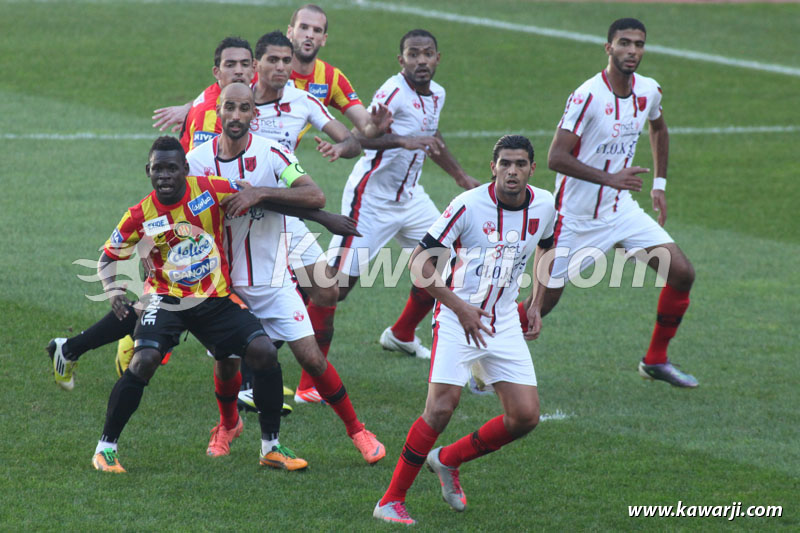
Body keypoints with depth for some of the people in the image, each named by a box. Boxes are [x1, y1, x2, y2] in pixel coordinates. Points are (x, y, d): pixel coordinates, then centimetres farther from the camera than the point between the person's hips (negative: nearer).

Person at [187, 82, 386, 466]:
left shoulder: (271, 153, -10)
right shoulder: (197, 160, -4)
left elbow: (314, 196, -23)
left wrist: (261, 192, -32)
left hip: (271, 279, -1)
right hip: (223, 282, 1)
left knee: (310, 356, -7)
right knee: (225, 361, 1)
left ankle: (356, 430, 10)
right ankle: (227, 426, 33)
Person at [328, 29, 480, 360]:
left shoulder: (436, 95, 6)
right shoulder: (395, 92, -21)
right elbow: (359, 136, -35)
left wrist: (460, 177, 33)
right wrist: (405, 141, -47)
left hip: (409, 196, 8)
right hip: (372, 198, -8)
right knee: (335, 287, -11)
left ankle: (401, 336, 29)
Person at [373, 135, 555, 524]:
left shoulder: (543, 206, 0)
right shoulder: (469, 205, -16)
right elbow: (419, 263, -13)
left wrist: (536, 305, 13)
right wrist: (460, 307, -20)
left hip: (504, 324, 5)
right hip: (457, 317, -5)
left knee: (525, 415, -2)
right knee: (442, 407, -19)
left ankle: (447, 461, 21)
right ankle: (391, 501, -10)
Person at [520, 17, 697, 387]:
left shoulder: (649, 92, 0)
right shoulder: (588, 96, -22)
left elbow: (659, 129, 24)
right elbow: (556, 157, -25)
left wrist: (659, 184, 19)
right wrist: (610, 178, -32)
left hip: (622, 211, 6)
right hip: (576, 218, -6)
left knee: (682, 274, -4)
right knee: (543, 302, -2)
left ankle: (656, 360, 13)